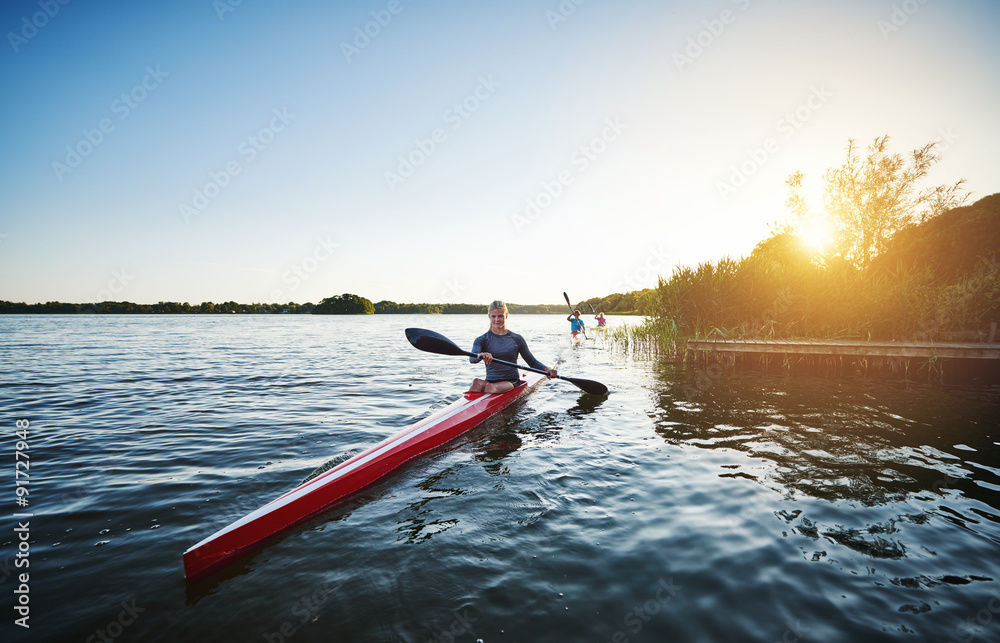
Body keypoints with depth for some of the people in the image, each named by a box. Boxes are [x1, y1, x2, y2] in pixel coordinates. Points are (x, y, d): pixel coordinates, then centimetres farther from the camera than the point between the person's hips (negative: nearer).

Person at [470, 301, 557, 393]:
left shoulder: (516, 339, 9)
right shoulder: (482, 340, 6)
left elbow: (532, 362, 15)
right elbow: (472, 359, -14)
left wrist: (546, 369, -6)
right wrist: (481, 356, -39)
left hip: (512, 382, 0)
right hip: (490, 381, 1)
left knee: (490, 387, -35)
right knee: (477, 382, -36)